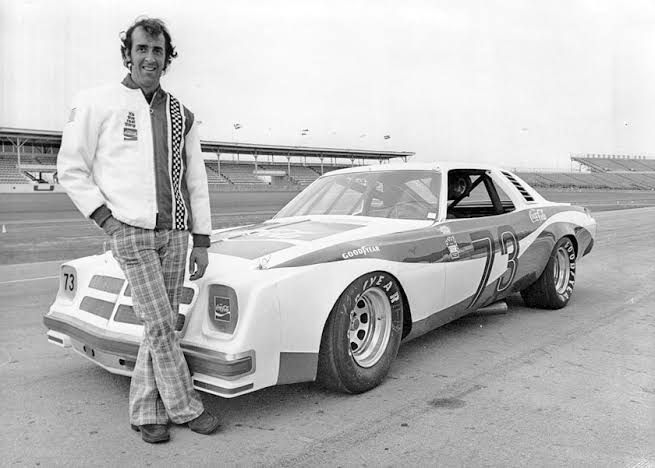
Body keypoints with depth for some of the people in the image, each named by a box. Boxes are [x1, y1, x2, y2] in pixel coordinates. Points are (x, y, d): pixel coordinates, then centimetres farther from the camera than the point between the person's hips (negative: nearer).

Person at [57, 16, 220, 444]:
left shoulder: (180, 114, 12)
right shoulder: (97, 104, 0)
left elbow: (196, 181, 13)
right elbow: (70, 169, 1)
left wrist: (202, 242, 9)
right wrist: (106, 218, -9)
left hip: (175, 232, 5)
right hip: (131, 232, -4)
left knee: (164, 325, 6)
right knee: (159, 324, -7)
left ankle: (146, 412, 19)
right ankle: (184, 407, 10)